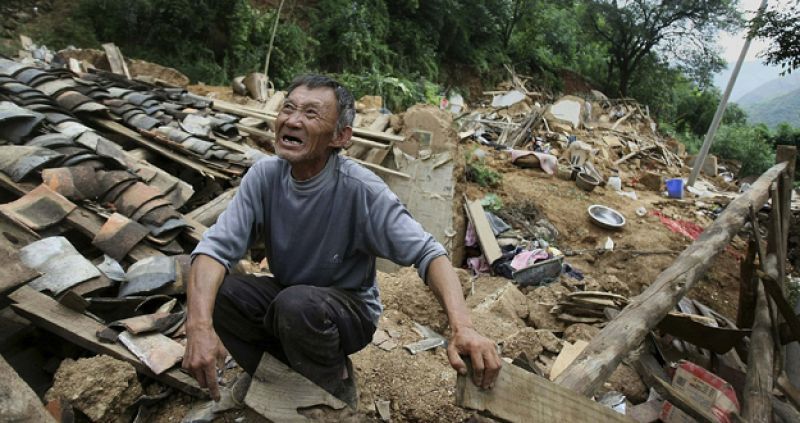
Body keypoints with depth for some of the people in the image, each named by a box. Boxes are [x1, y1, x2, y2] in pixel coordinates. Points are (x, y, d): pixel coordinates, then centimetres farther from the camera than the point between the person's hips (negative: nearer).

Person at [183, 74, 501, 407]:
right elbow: (216, 246, -20)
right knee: (211, 294, -20)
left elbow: (427, 253, -27)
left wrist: (462, 327, -43)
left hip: (350, 309, -4)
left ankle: (337, 386, -3)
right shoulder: (264, 176, -13)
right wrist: (199, 324, -38)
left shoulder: (361, 190, -25)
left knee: (297, 304, -35)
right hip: (284, 297, 4)